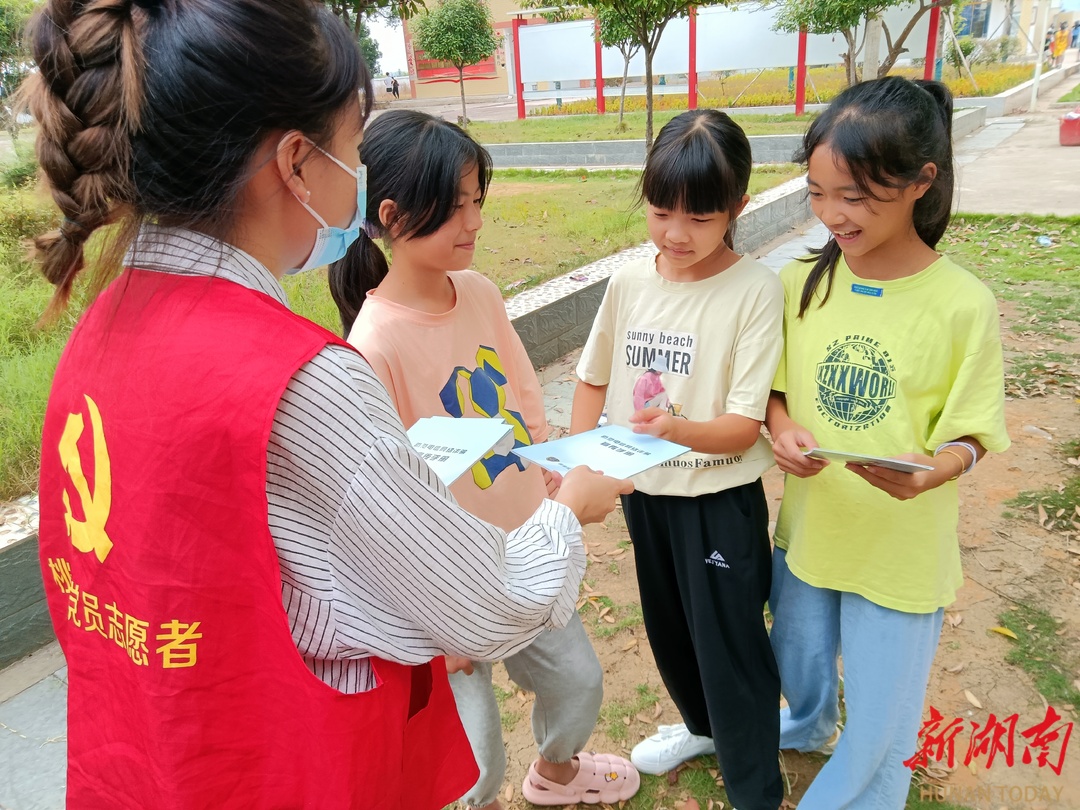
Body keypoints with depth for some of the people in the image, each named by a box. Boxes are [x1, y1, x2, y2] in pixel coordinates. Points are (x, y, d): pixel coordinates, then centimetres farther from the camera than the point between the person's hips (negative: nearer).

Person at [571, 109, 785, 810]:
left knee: (730, 643, 7)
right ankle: (701, 725, 54)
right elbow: (594, 378, 8)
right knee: (668, 627, 24)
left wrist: (678, 428, -40)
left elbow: (743, 427, -21)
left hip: (721, 499, -5)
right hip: (642, 489, 6)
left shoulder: (755, 290, -18)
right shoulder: (629, 283, -4)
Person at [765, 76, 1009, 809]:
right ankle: (807, 727, 61)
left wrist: (931, 471, -32)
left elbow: (969, 434, -11)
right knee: (799, 661, 29)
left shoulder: (963, 305, -18)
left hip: (903, 548, -3)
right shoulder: (802, 283, -8)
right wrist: (783, 429, -19)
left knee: (880, 715, 14)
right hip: (807, 526, 4)